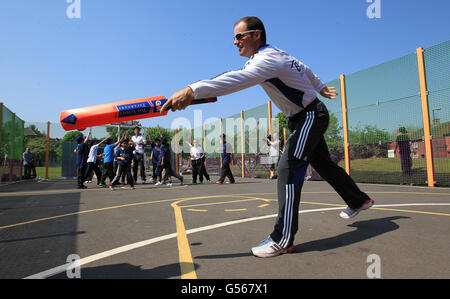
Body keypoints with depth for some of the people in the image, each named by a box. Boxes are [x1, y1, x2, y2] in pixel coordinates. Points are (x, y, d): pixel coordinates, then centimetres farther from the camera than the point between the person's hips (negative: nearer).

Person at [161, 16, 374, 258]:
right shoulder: (274, 55, 5)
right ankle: (358, 201, 40)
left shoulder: (269, 59, -25)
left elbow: (239, 79, -44)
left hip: (311, 116, -10)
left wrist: (193, 90, -53)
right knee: (323, 164, 19)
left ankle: (283, 239, -18)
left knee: (288, 169, -21)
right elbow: (305, 70, 19)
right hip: (302, 118, 10)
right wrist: (319, 87, 34)